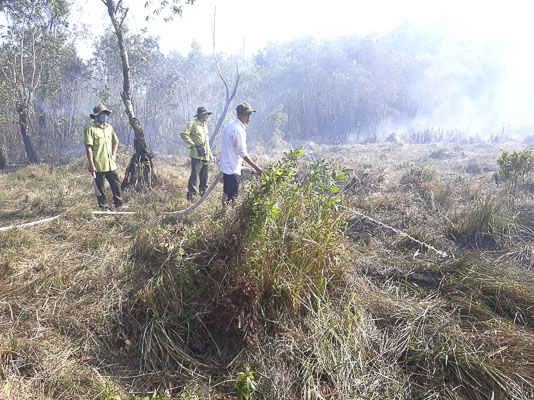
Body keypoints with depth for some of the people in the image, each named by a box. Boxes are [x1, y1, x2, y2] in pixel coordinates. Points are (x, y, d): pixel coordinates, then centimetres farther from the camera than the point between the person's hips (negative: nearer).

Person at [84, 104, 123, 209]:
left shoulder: (109, 127, 12)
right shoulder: (90, 129, -8)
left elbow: (115, 142, 25)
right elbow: (88, 148, -13)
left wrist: (113, 155, 11)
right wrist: (91, 164, -17)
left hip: (111, 165, 6)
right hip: (98, 166, -6)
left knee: (116, 186, 9)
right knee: (100, 189, 3)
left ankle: (119, 205, 20)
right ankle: (102, 207, 13)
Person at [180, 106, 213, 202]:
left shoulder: (205, 125, 19)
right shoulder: (193, 124, -7)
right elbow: (183, 134, -18)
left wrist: (210, 154, 22)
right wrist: (193, 144, -14)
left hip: (205, 156, 8)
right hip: (196, 155, -8)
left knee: (204, 177, 12)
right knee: (194, 175, -7)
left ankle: (203, 194, 22)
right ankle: (191, 195, -1)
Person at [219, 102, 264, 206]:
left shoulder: (229, 126, 11)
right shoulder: (238, 129, -20)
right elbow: (243, 153, -20)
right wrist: (256, 167, -18)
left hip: (226, 165, 10)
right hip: (233, 168, -10)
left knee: (226, 193, 20)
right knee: (232, 197, -6)